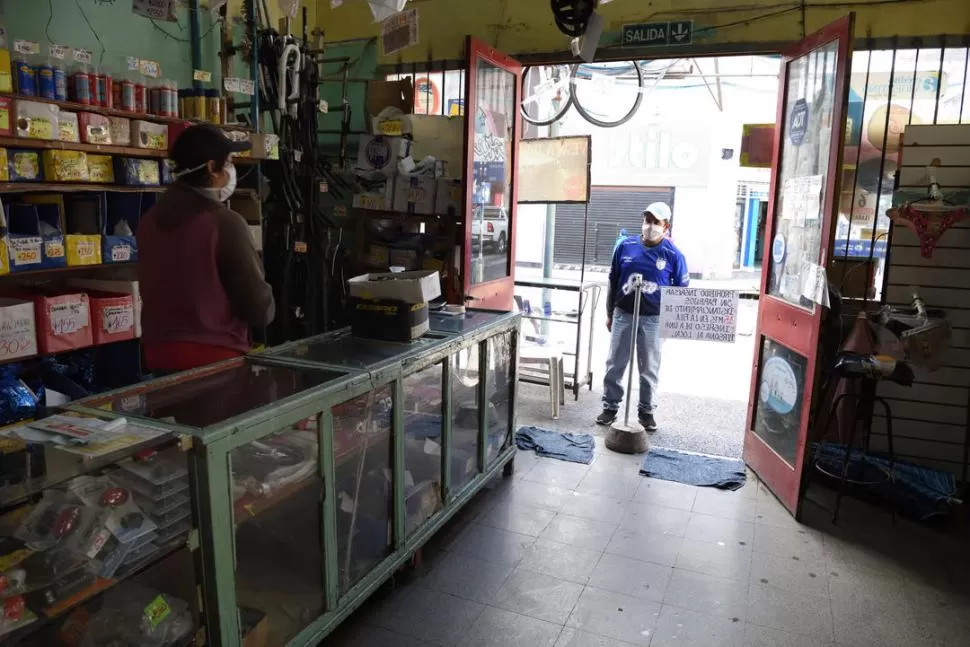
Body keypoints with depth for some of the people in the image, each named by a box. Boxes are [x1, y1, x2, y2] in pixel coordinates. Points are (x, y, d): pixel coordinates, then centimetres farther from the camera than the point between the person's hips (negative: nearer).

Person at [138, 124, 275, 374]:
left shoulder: (149, 219, 5)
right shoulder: (224, 221, -16)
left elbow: (156, 292, 16)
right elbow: (261, 310, -14)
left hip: (158, 353, 7)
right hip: (213, 357, -7)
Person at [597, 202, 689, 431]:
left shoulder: (673, 255, -6)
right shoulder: (625, 246, 0)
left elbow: (682, 289, 2)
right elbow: (613, 281, 8)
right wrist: (609, 313, 9)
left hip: (653, 320, -2)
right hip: (623, 315, 2)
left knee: (649, 369, 9)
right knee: (615, 365, 8)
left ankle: (646, 411, 22)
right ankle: (610, 407, 21)